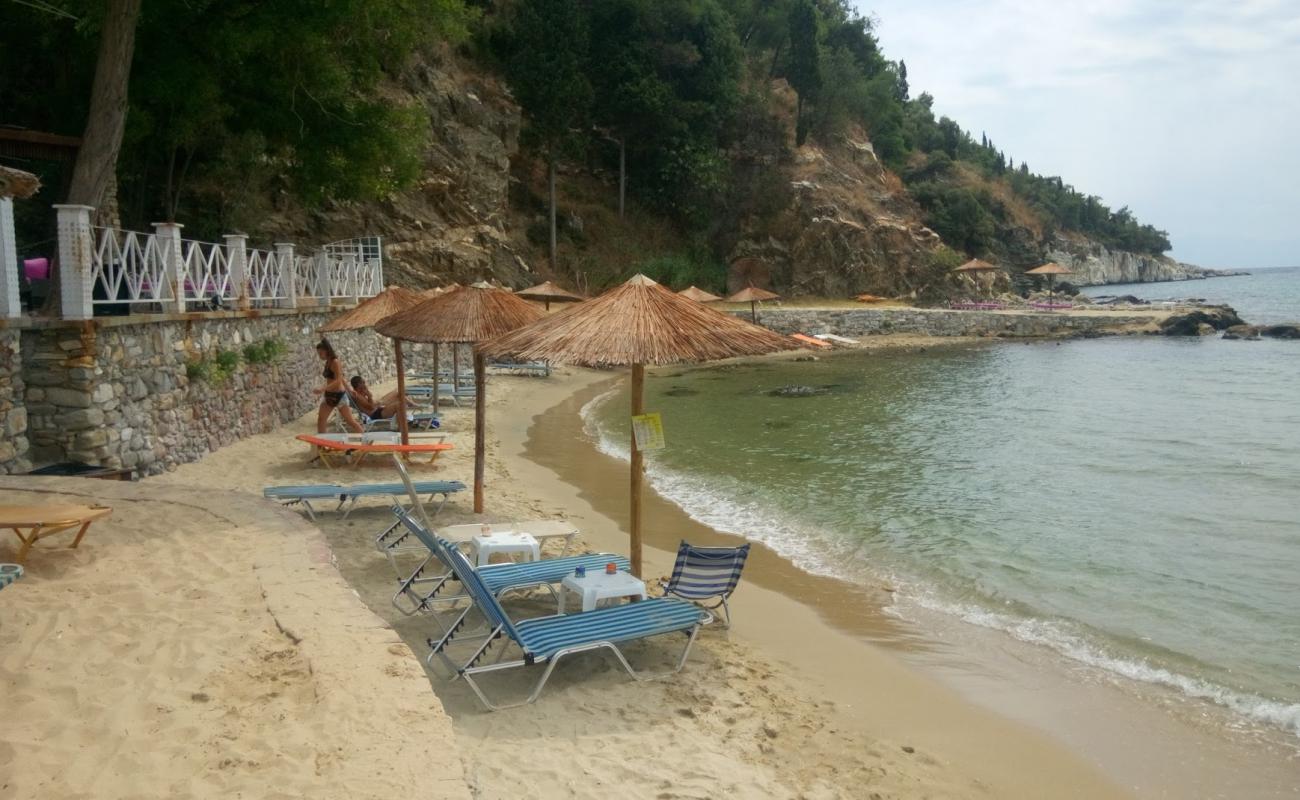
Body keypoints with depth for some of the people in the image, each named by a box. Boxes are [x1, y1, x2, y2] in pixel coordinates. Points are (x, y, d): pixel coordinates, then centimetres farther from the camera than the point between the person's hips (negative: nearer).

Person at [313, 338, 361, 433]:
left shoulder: (335, 362, -16)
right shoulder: (328, 363, 9)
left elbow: (338, 381, -26)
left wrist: (323, 389, -34)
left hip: (338, 395, -9)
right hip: (329, 395, 9)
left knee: (350, 421, -2)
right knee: (320, 420, 6)